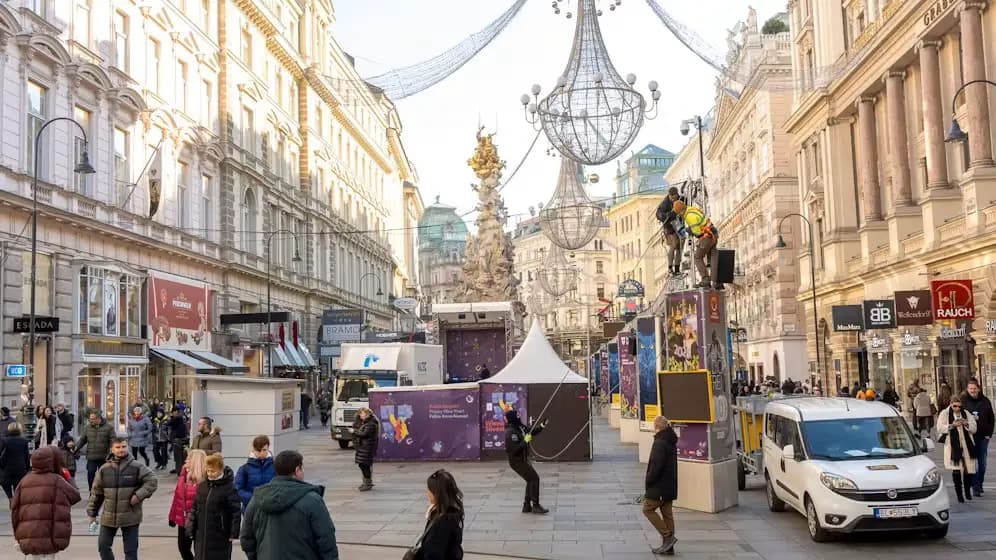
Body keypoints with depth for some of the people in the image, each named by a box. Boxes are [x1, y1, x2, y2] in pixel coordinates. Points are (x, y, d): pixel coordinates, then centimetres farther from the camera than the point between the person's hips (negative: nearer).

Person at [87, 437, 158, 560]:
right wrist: (92, 513, 8)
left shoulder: (137, 467, -7)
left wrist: (139, 495, -18)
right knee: (103, 545, 9)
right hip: (109, 516, 3)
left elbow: (152, 481, -6)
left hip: (130, 516, -3)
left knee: (131, 550, 4)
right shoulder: (104, 469, 0)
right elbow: (96, 492, 7)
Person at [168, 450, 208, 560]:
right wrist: (172, 516, 14)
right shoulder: (184, 475, 5)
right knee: (183, 547, 17)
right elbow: (177, 496, 11)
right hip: (183, 520, 8)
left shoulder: (204, 480, -19)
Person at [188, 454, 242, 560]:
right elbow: (194, 509, 12)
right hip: (201, 535, 5)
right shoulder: (201, 486, 6)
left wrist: (234, 533, -14)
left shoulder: (229, 488, -11)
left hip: (220, 536, -5)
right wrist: (190, 530, 7)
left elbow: (236, 512, -11)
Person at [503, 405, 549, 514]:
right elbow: (514, 449, -29)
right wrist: (525, 441, -25)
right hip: (517, 461, -9)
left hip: (523, 459, 9)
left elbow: (532, 431, 14)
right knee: (534, 478, -9)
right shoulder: (510, 432, -24)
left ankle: (527, 506, 22)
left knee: (531, 480, 15)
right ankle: (535, 506, -3)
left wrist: (541, 426, -2)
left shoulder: (520, 427, 3)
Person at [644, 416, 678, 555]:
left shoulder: (660, 443, -19)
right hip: (669, 485, 9)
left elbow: (656, 465, -24)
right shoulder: (671, 442, 12)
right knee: (667, 513, 11)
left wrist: (648, 481, -12)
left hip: (659, 485, -9)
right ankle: (668, 546, 13)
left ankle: (668, 536, -7)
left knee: (648, 509, 1)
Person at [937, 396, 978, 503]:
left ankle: (967, 491, 26)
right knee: (956, 470, -6)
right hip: (953, 446, -3)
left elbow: (974, 429, 8)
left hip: (967, 446, 3)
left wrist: (966, 424, -11)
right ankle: (959, 493, 5)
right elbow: (940, 428, -4)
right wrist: (952, 425, -16)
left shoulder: (966, 414, 11)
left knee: (969, 469, 4)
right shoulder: (944, 414, 2)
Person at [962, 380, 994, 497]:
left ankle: (980, 484, 22)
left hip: (983, 436, 3)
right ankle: (975, 486, -1)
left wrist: (989, 433, 1)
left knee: (982, 462, 9)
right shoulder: (963, 401, -2)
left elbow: (991, 419, 9)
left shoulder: (985, 401, 5)